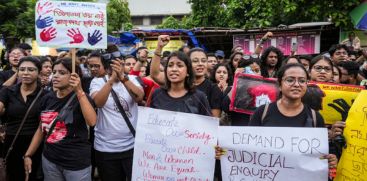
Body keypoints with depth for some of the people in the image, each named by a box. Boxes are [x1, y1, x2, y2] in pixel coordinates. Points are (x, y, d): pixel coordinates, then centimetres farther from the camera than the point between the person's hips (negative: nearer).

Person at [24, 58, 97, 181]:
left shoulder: (81, 98, -10)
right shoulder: (47, 98, 4)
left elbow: (92, 121, -29)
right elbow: (41, 129, 14)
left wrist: (79, 91, -32)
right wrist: (28, 154, 12)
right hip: (49, 160, 5)